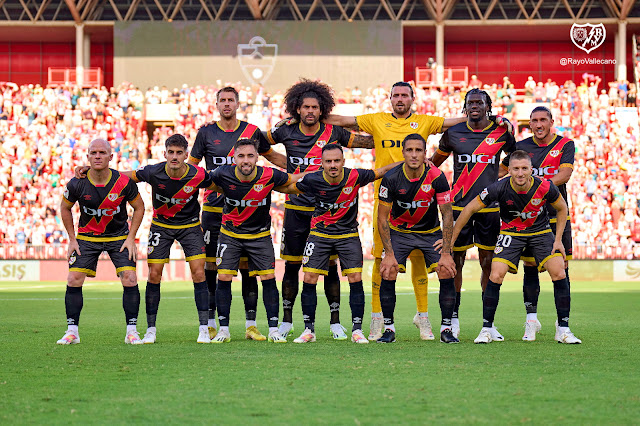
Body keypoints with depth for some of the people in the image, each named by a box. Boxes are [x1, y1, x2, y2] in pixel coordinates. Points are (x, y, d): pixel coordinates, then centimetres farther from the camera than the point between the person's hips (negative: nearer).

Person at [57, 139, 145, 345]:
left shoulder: (123, 182, -19)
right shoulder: (77, 184, -16)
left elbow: (139, 207, -2)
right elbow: (65, 207, 3)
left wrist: (131, 238, -6)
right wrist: (72, 239, 1)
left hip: (119, 237, -1)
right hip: (86, 237, 1)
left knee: (130, 280, -13)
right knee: (74, 280, -9)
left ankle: (131, 331, -2)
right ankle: (72, 331, 2)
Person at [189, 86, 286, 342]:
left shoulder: (251, 131, 6)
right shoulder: (207, 132, 5)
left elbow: (272, 156, 20)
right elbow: (192, 165, 12)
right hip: (214, 208, 0)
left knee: (247, 267, -2)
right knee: (211, 265, 0)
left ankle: (251, 325, 3)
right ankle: (210, 324, 8)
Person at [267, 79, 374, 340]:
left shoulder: (333, 133, -2)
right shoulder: (287, 132, 0)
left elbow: (370, 141, 7)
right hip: (295, 209, 1)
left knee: (330, 266, 0)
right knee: (292, 265, 5)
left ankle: (335, 321, 10)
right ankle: (286, 321, 16)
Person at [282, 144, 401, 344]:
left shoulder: (355, 177, -17)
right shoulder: (312, 180, -16)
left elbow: (380, 172, -2)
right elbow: (289, 188, 4)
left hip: (348, 234, 0)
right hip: (320, 233, 0)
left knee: (356, 279, -9)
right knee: (309, 279, -5)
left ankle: (357, 330, 2)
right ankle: (309, 330, 7)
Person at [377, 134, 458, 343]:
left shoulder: (436, 177, -21)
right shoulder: (391, 178, -21)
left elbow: (447, 215, -14)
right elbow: (382, 217, -12)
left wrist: (446, 253, -19)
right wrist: (389, 254, -18)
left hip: (431, 231, 0)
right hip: (399, 231, 0)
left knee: (447, 272, -14)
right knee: (387, 273, -15)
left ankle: (446, 328, -3)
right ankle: (389, 328, -1)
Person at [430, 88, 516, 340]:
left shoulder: (501, 132, 1)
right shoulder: (454, 133, 2)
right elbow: (434, 162, 17)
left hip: (489, 206, 0)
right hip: (459, 205, 0)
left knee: (488, 264, 2)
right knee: (455, 262, 1)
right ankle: (453, 319, 11)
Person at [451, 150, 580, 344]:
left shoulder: (545, 187, -23)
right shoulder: (500, 188, -25)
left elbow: (562, 208, -1)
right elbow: (470, 209, -12)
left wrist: (558, 240, -5)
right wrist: (451, 238, -9)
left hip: (541, 231, 1)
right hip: (511, 232, -1)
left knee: (559, 273, -14)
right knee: (495, 275, -17)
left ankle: (563, 329, -1)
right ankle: (486, 329, -2)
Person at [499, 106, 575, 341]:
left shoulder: (565, 144, 2)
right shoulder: (521, 147, 7)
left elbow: (565, 174, -11)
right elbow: (501, 169, 18)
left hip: (557, 215, -1)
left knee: (561, 268, -2)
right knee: (529, 266, -2)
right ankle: (531, 319, 7)